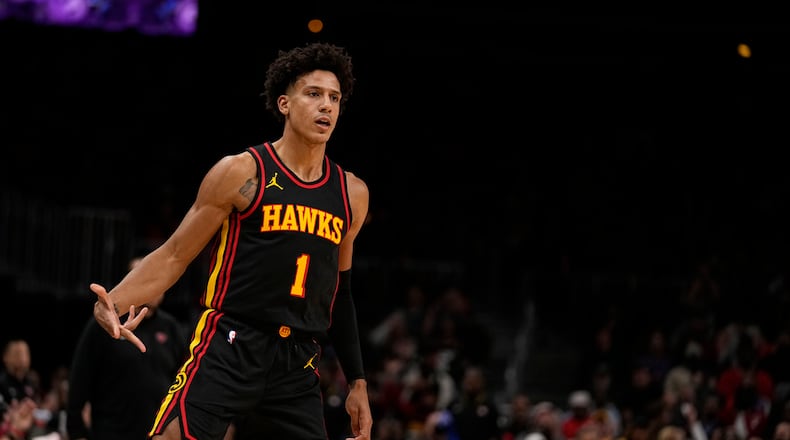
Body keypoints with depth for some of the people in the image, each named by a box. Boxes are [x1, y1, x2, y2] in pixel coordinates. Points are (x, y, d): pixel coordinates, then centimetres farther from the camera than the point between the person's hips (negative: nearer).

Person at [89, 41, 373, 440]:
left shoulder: (352, 194, 13)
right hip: (229, 347, -5)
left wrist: (357, 382, 21)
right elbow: (173, 257, 0)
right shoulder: (242, 173, -2)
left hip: (299, 366, 5)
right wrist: (114, 302, -18)